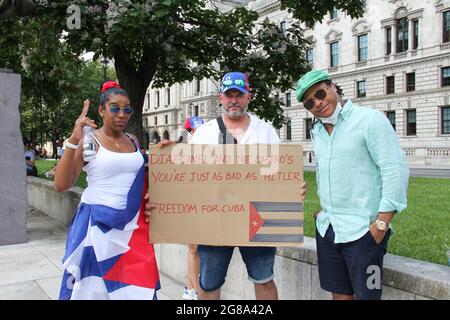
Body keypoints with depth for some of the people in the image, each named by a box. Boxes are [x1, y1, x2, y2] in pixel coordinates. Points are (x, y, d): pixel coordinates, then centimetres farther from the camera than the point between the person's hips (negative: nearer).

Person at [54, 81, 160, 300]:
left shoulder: (133, 142, 9)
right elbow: (61, 185, -16)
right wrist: (73, 141, -24)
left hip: (133, 226, 5)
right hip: (99, 224, -4)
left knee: (135, 285, 7)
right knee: (95, 286, 7)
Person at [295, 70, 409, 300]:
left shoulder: (370, 120, -10)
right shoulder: (317, 131, 11)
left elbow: (396, 170, -14)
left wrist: (382, 223, -17)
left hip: (362, 231, -6)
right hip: (326, 229, 6)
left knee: (366, 295, 2)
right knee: (339, 294, 14)